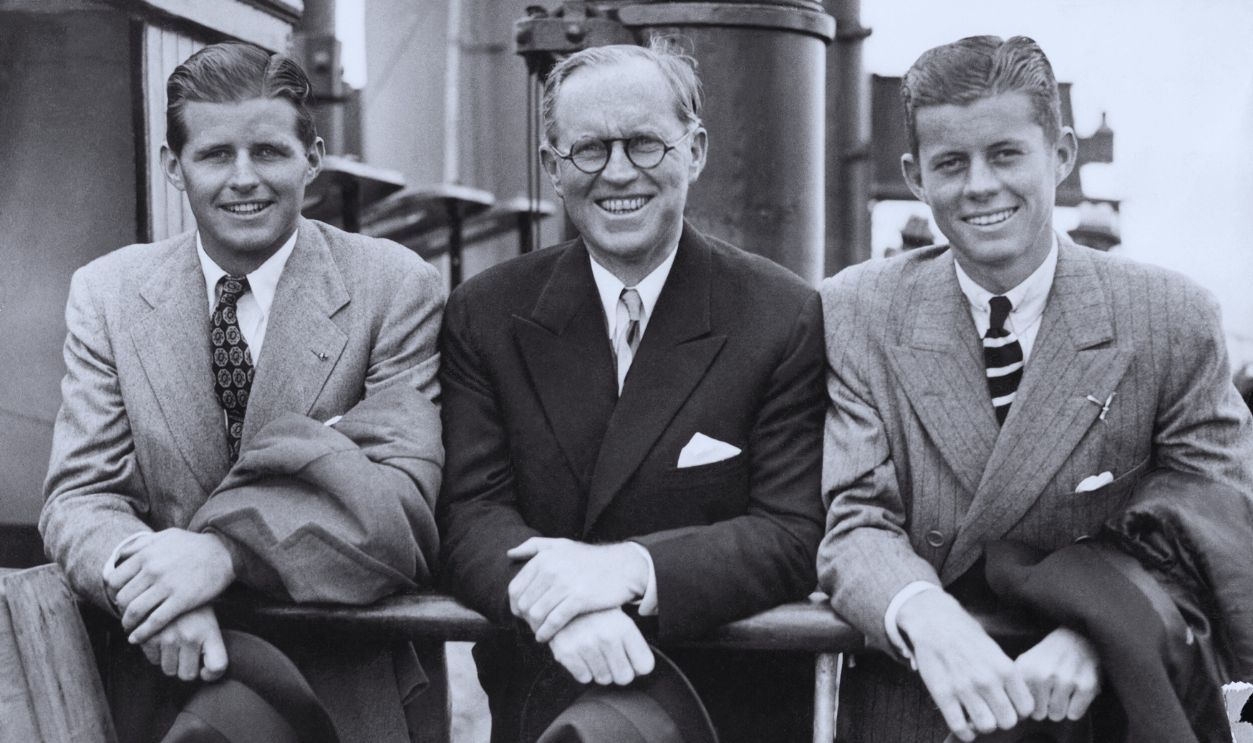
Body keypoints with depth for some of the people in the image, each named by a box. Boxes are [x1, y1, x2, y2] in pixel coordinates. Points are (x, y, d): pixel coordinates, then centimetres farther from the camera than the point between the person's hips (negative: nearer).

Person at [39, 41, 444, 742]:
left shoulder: (397, 289, -2)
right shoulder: (107, 293, 7)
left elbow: (407, 501, -10)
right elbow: (80, 496, 1)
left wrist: (228, 547, -24)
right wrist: (138, 568, -23)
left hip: (342, 682, -2)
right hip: (162, 671, 3)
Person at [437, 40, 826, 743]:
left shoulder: (786, 318, -3)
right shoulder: (484, 315, 4)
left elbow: (795, 535, -7)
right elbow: (471, 510, -4)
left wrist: (631, 567, -23)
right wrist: (555, 604, -24)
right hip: (546, 680, 1)